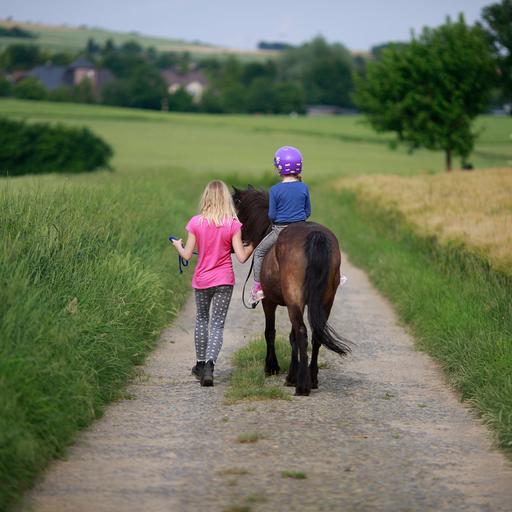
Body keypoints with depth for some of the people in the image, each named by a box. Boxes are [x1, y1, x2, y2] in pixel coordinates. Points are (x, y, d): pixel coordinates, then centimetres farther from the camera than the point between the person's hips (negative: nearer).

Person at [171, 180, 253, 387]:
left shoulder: (196, 222, -9)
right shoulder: (233, 225, -11)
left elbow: (187, 255, -6)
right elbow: (241, 257, -12)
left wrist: (178, 245, 15)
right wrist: (252, 246, 8)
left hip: (201, 280, 2)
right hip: (224, 280, -1)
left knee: (201, 319, 21)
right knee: (217, 324, 2)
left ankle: (200, 364, 30)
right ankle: (209, 364, -18)